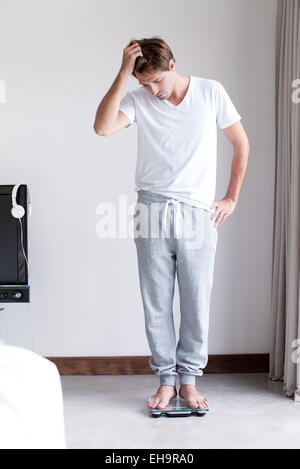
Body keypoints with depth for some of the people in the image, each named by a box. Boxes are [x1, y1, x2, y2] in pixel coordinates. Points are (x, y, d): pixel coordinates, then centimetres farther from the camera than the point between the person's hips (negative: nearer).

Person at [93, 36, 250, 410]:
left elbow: (241, 144, 10)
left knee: (197, 303, 3)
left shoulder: (211, 92, 2)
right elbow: (103, 127, -18)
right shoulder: (139, 100, 2)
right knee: (156, 304, 5)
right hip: (153, 211, 1)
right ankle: (166, 379, 19)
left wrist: (231, 198, 6)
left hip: (198, 212, 0)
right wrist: (123, 73, -18)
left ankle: (188, 380, 18)